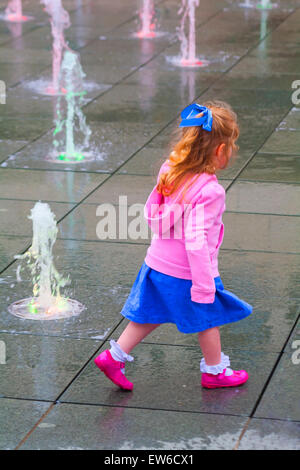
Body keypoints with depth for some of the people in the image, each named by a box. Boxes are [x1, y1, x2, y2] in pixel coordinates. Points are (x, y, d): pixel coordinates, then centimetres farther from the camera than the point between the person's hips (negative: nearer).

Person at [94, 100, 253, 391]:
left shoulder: (169, 171, -4)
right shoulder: (209, 191, -28)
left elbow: (150, 213, 7)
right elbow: (195, 241, -30)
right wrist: (204, 285, -23)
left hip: (157, 263, 7)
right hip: (186, 274, -7)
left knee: (150, 315, 23)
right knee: (208, 317, 16)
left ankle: (113, 356, 25)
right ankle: (214, 371, 33)